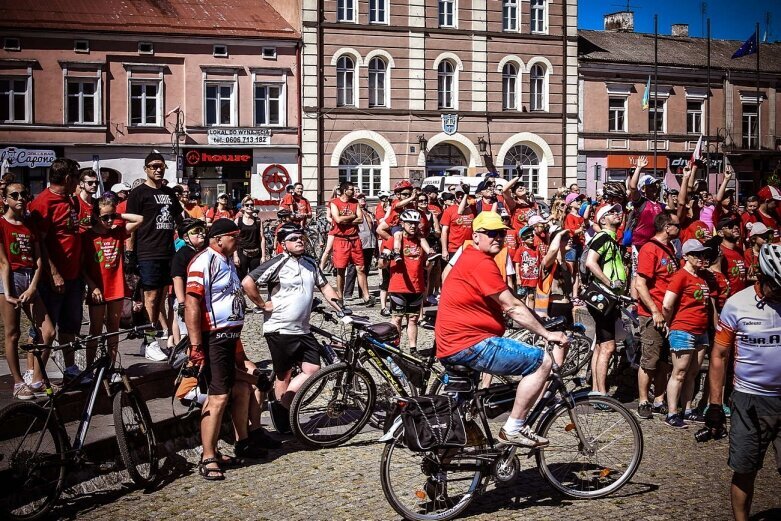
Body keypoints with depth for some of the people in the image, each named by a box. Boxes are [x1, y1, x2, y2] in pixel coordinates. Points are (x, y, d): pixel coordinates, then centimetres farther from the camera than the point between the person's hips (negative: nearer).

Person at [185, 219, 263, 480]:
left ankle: (243, 443, 32)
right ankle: (208, 459, -3)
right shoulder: (204, 262, -15)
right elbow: (191, 304, -21)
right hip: (213, 338, -10)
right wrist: (196, 346, -24)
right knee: (219, 397, -11)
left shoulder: (227, 262, 17)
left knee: (241, 389, 16)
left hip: (230, 337, 10)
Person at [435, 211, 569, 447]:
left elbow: (504, 306, 22)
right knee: (541, 361, -11)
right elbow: (512, 307, -16)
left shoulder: (469, 258, 19)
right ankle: (514, 428, -6)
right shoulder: (481, 262, -15)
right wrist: (547, 334, -11)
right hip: (470, 344, -11)